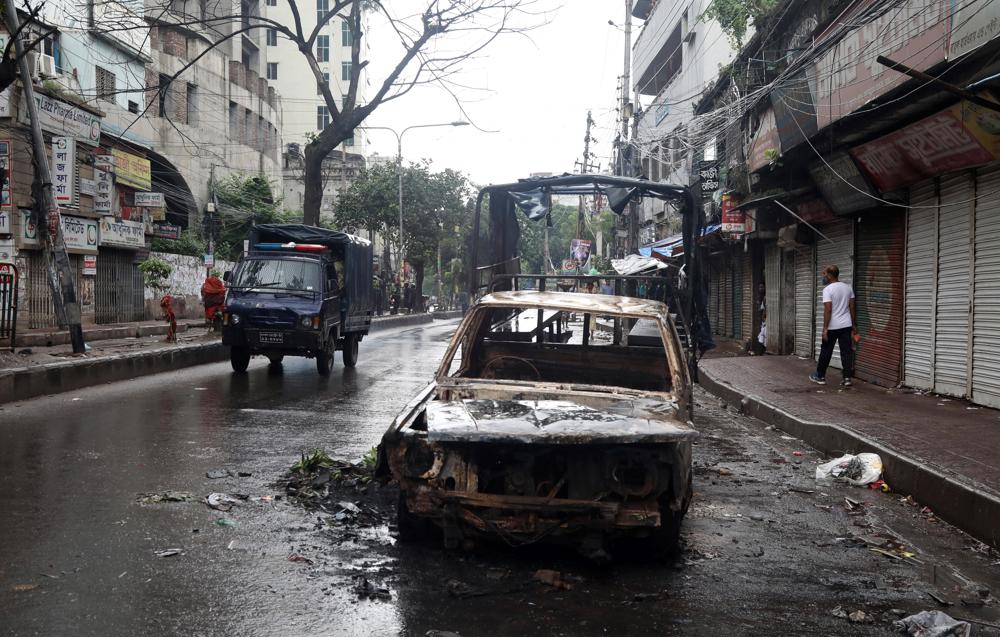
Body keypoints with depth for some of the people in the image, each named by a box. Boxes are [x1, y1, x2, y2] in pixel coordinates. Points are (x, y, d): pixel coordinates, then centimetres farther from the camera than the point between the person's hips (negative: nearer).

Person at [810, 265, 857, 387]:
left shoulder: (828, 290, -14)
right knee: (846, 351, 5)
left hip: (832, 327, -5)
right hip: (846, 326, 5)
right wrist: (854, 325, 14)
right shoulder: (848, 287, 6)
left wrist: (825, 328, -16)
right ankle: (847, 378, 0)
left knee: (826, 352, 7)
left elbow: (828, 310, -19)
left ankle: (820, 376, 17)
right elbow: (852, 308, 8)